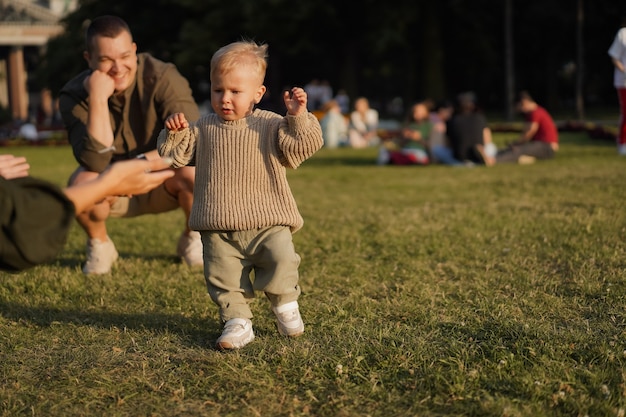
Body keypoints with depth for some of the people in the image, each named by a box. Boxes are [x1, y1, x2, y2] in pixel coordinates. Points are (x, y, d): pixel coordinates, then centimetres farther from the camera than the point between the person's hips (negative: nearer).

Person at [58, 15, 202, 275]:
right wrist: (98, 99, -37)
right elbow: (95, 162, -29)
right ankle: (98, 245, 2)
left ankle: (192, 240, 2)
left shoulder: (162, 77, -23)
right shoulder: (74, 95, -18)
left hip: (163, 184, 0)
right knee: (83, 183, -31)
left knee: (194, 173, -32)